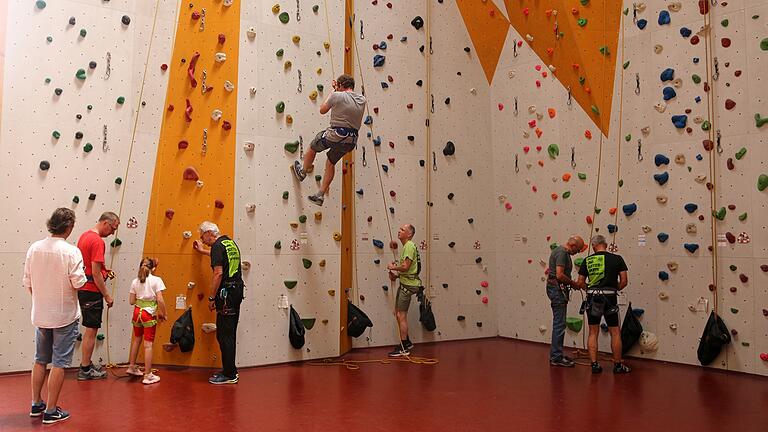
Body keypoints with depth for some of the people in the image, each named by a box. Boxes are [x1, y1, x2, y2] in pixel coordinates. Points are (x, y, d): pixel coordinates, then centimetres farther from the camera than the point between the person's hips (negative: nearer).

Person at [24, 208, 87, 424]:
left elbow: (27, 283, 4)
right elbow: (79, 283, -20)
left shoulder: (34, 248, -2)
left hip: (40, 314, 5)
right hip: (65, 315, -5)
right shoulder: (71, 252, -18)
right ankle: (51, 411, 11)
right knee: (59, 364, 4)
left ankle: (36, 404, 31)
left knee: (40, 360, 20)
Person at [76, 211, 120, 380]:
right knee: (91, 330, 0)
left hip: (83, 289, 10)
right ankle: (85, 370, 9)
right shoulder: (97, 241, -19)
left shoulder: (84, 236, 11)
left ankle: (86, 365, 26)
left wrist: (104, 272, 13)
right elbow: (96, 273, -21)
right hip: (92, 292, -10)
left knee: (90, 329, 18)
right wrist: (107, 296, -14)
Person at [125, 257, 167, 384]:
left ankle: (132, 367, 38)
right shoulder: (156, 280, -7)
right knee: (148, 344, -2)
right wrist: (163, 314, -2)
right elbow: (160, 300, -13)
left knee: (136, 339, 23)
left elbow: (131, 301, 6)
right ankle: (148, 375, 1)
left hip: (137, 312, 5)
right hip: (149, 314, -5)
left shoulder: (135, 281, 6)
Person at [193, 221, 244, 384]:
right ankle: (230, 370, 21)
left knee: (224, 335, -4)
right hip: (237, 290, 9)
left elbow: (218, 273, -19)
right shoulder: (230, 242, 16)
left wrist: (212, 298, -14)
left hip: (226, 293, -9)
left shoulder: (217, 246, -12)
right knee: (230, 333, 15)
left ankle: (230, 374, 0)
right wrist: (202, 250, 51)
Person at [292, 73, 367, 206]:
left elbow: (322, 110, 6)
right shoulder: (362, 100, 6)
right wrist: (337, 90, 28)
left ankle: (302, 172, 46)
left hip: (335, 135, -6)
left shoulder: (337, 96, -10)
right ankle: (320, 195, 25)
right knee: (331, 163, 25)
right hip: (351, 141, 6)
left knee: (312, 148, 26)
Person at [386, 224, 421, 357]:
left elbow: (405, 266, -26)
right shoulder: (406, 246, 17)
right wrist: (396, 275, 9)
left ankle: (404, 348, 0)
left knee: (401, 315, -6)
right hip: (404, 283, 11)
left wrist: (392, 267, -10)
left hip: (408, 285, -11)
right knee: (397, 313, 16)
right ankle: (407, 342, 26)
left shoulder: (409, 246, -15)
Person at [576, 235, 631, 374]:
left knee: (593, 333, 11)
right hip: (610, 297, -2)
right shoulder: (617, 258, 2)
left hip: (592, 297, 2)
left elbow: (580, 283, 5)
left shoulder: (587, 260, 5)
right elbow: (624, 281, 0)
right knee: (615, 332, 10)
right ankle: (618, 365, 16)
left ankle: (594, 364, 10)